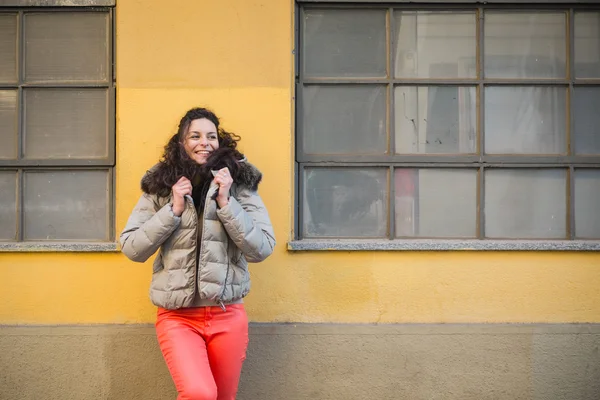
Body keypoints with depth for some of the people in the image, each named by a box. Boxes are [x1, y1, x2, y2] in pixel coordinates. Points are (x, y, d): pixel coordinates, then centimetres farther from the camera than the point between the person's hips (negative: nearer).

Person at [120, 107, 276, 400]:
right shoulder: (159, 186, 3)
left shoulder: (239, 184, 2)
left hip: (228, 315, 1)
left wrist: (225, 202, -12)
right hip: (177, 316, -1)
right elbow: (131, 248, -1)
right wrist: (174, 210, -10)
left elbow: (262, 249, -5)